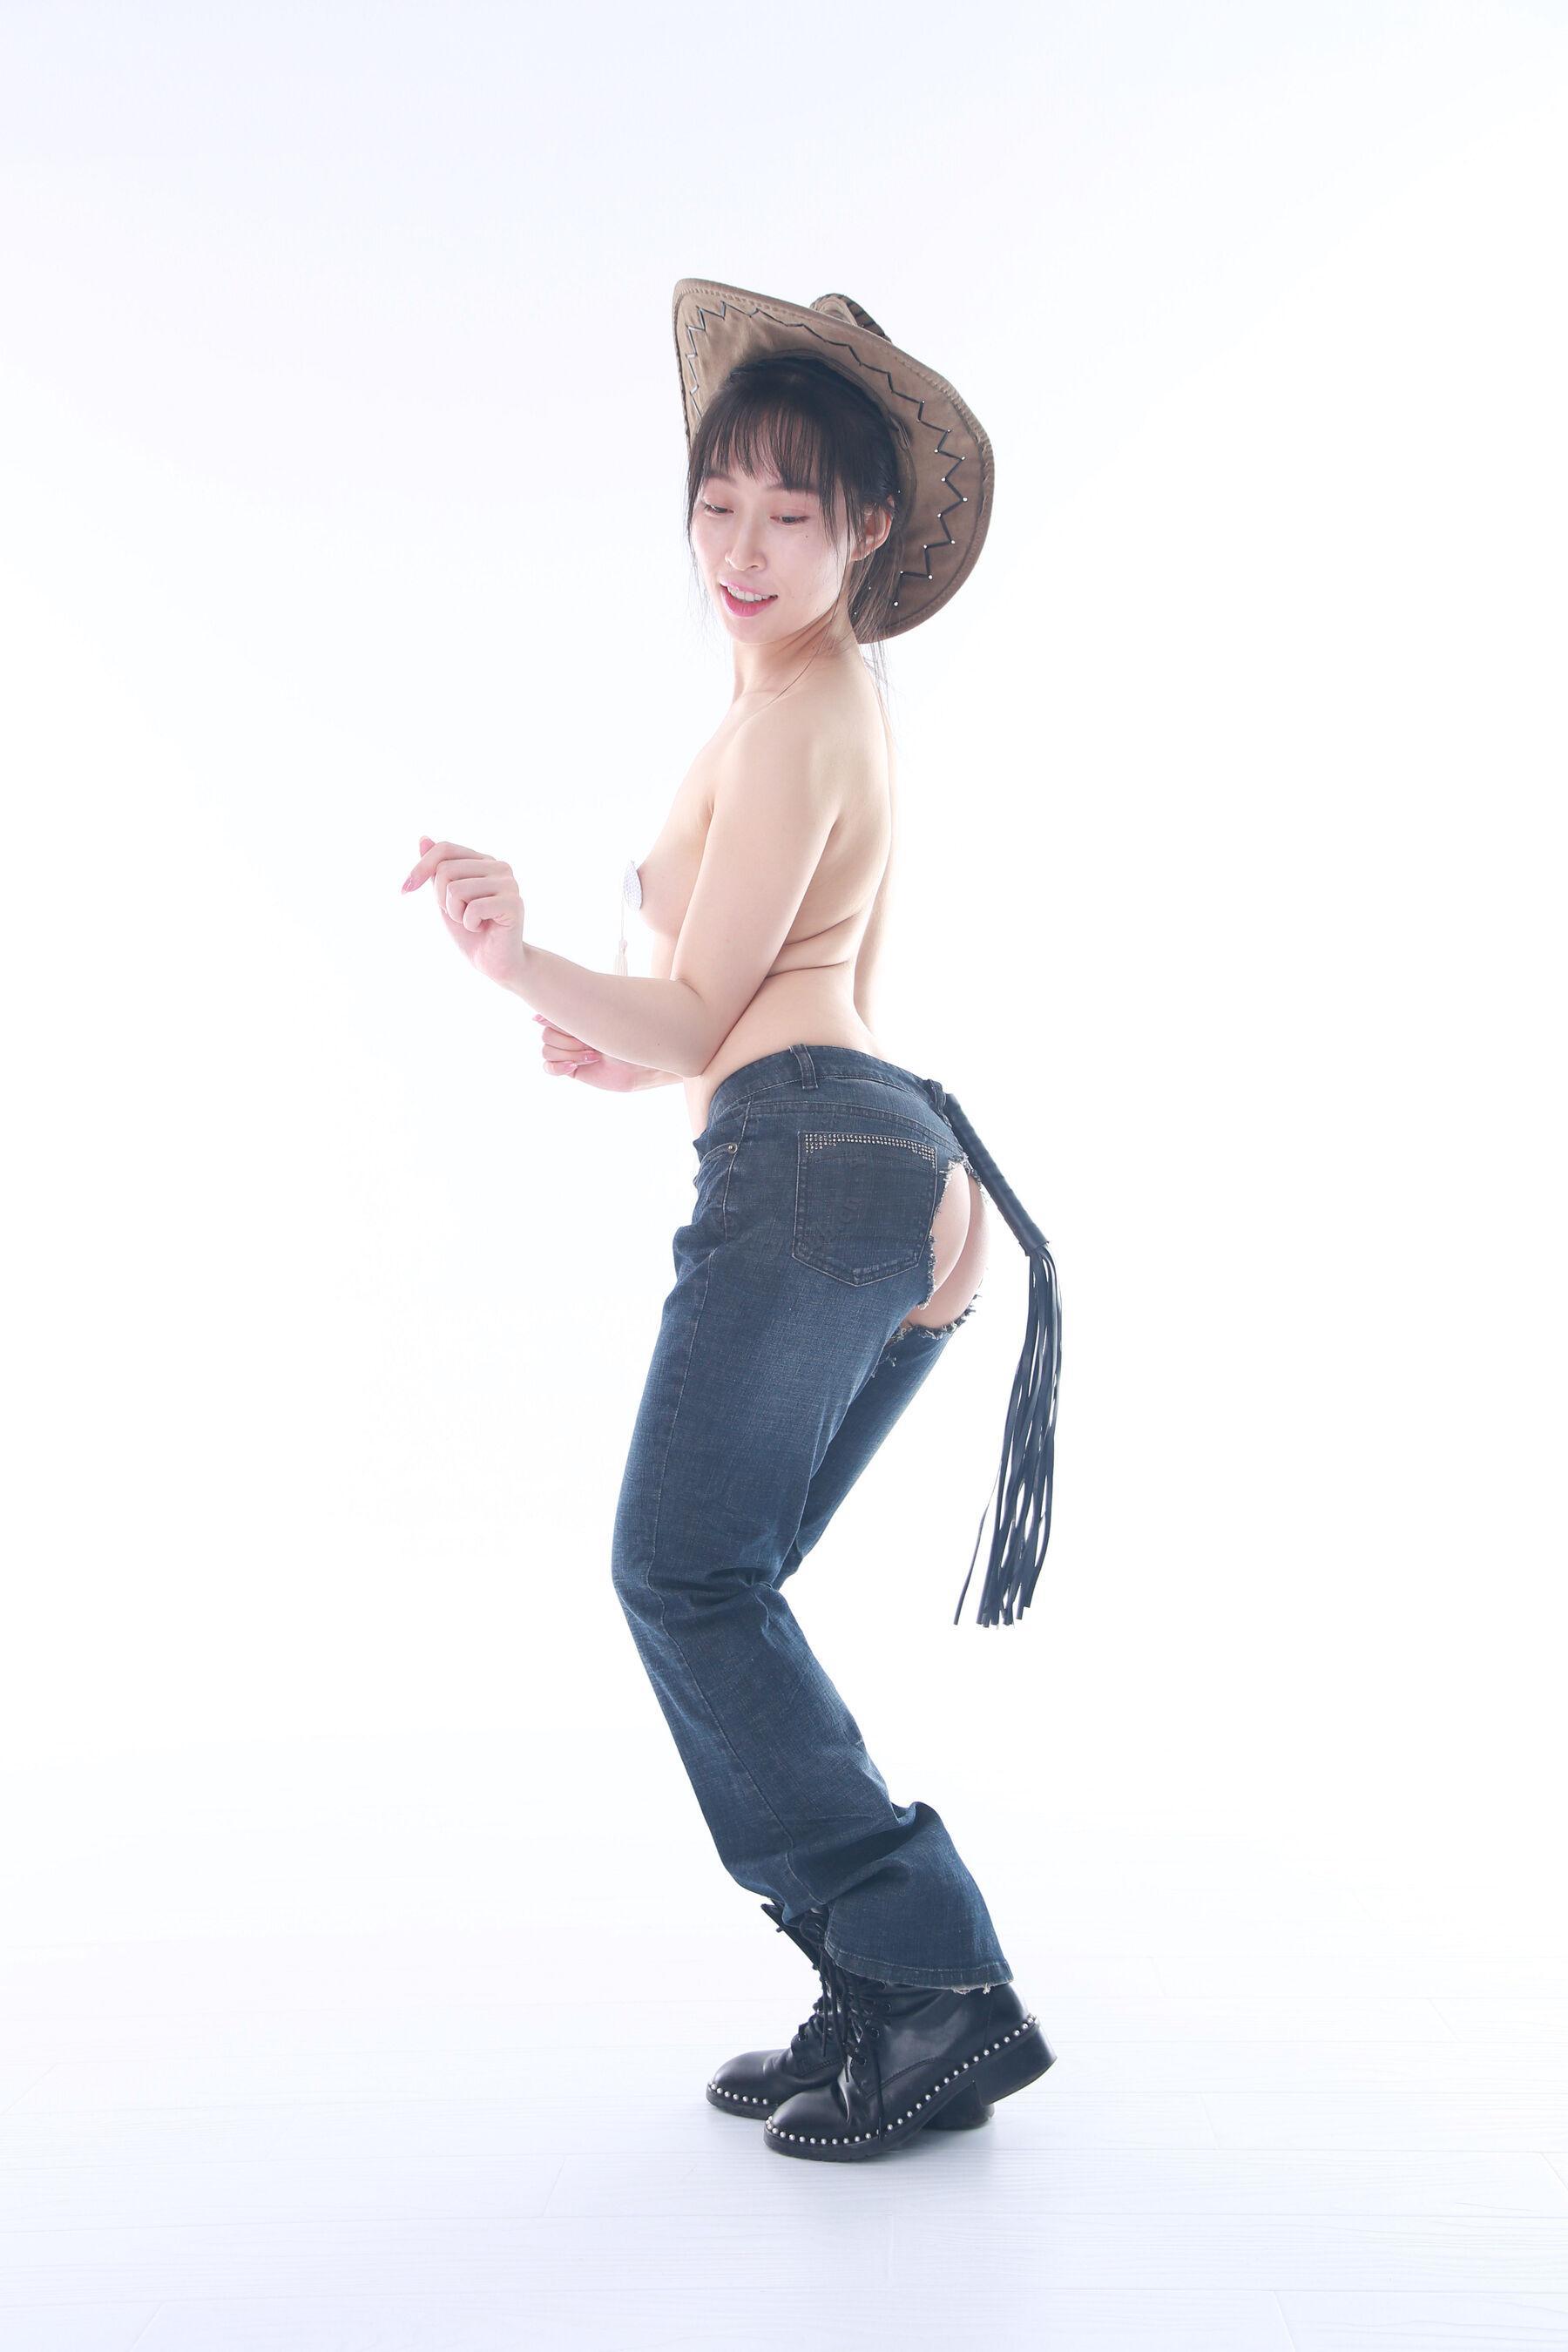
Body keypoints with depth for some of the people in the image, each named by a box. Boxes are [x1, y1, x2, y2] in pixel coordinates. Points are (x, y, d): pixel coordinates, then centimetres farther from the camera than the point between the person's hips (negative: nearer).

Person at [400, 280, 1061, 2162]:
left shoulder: (791, 711, -4)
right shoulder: (844, 698, 26)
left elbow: (702, 1016, -7)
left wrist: (522, 966, -18)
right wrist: (640, 1053, 20)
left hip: (810, 1157, -10)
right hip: (903, 1167, 10)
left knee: (684, 1572, -9)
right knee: (717, 1586, 10)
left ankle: (932, 1985, -8)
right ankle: (887, 2002, 10)